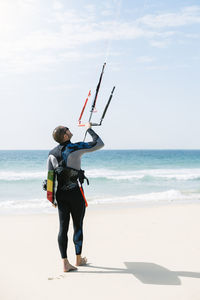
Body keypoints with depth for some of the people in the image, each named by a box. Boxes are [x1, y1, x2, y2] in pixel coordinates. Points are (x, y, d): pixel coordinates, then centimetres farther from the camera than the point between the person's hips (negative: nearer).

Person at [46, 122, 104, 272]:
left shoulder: (52, 153, 5)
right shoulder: (77, 147, -9)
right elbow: (99, 144, 1)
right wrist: (89, 129, 14)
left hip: (60, 194, 4)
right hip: (75, 192, -4)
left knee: (63, 227, 4)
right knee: (78, 226, 10)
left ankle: (65, 263, 5)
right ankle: (79, 259, 23)